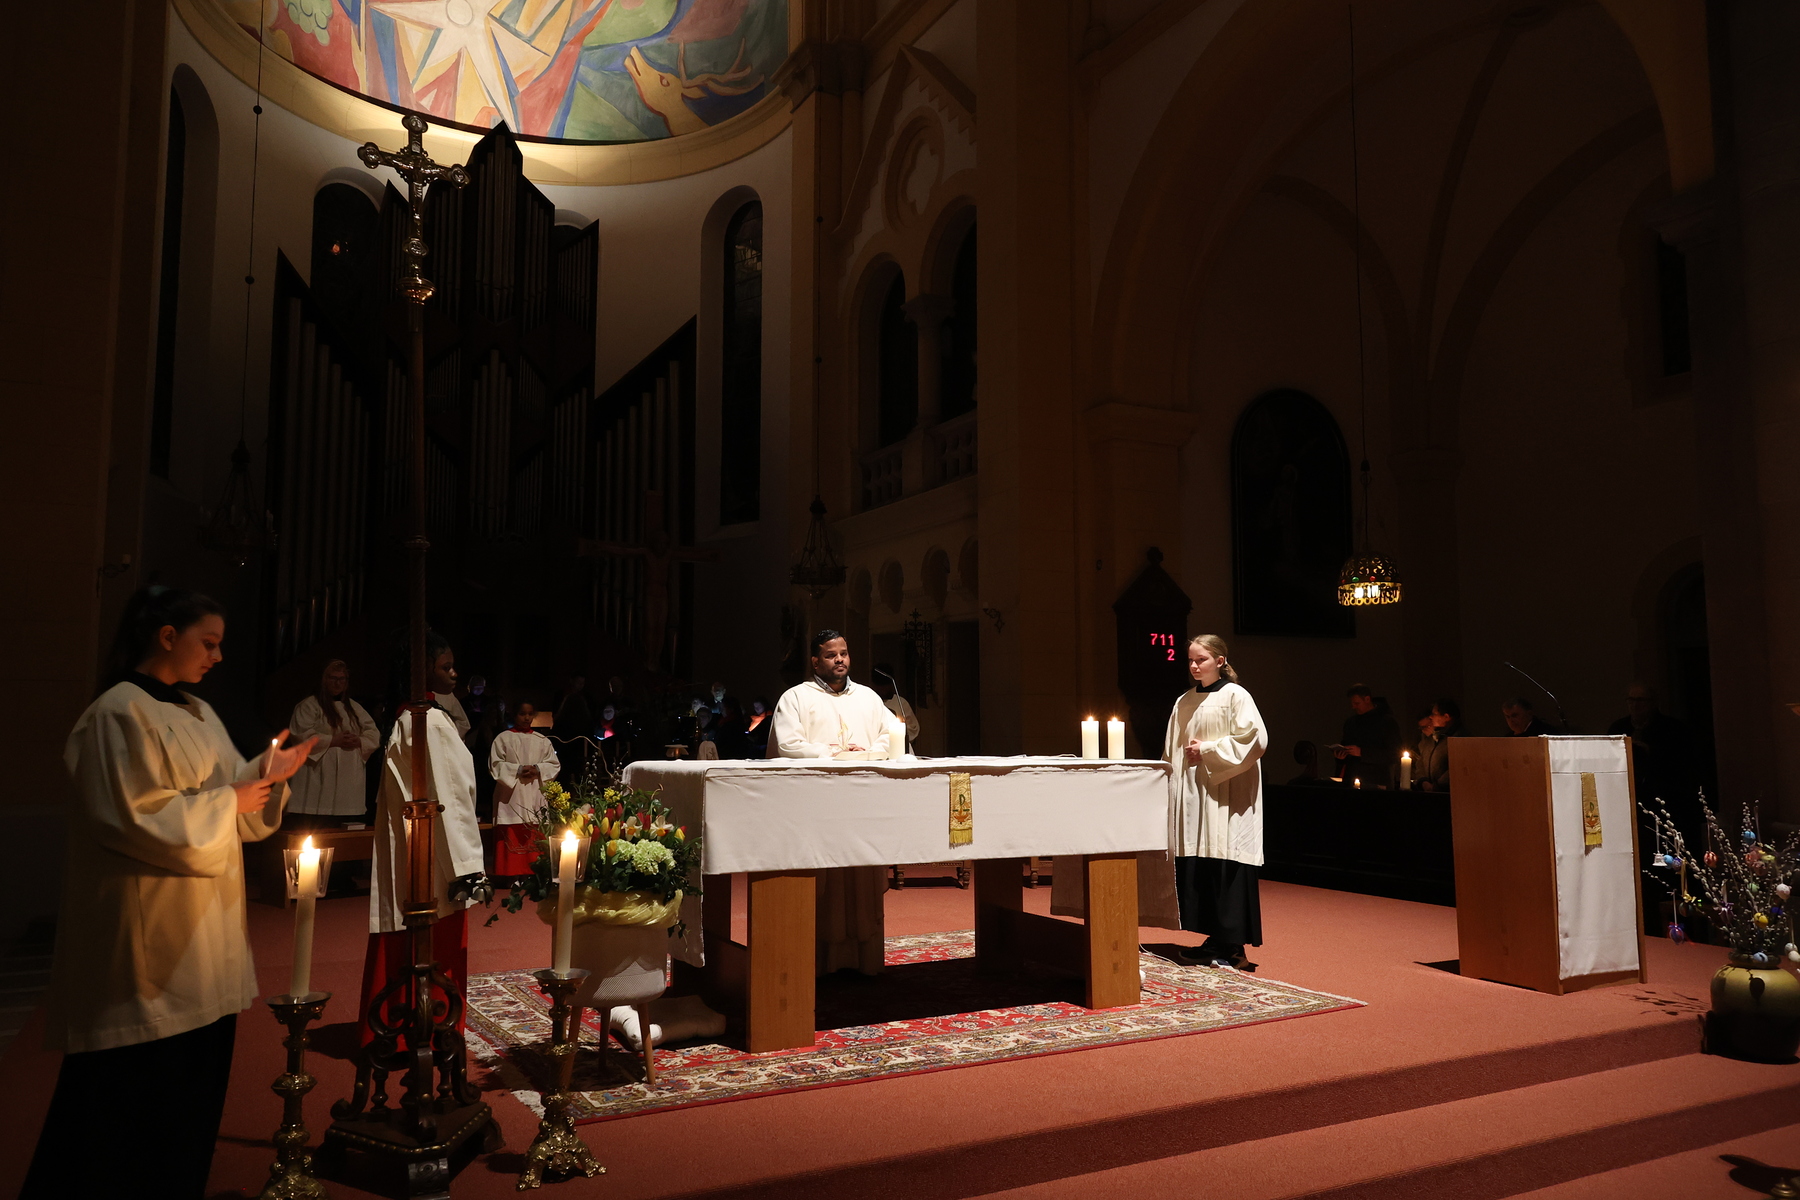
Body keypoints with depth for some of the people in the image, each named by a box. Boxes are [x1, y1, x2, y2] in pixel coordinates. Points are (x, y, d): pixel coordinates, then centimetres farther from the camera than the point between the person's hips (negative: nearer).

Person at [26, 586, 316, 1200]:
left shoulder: (199, 713, 12)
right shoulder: (121, 712, -13)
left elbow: (238, 810, 14)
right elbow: (135, 818, -19)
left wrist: (268, 774, -3)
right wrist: (226, 800, -13)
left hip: (207, 931, 8)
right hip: (148, 933, -8)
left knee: (197, 1074, 13)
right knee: (139, 1088, 0)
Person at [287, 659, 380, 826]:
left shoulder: (354, 708, 19)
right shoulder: (309, 706, 3)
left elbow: (374, 734, 15)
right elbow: (303, 736, -9)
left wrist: (359, 741, -6)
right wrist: (333, 740, -14)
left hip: (350, 779, 5)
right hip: (319, 779, -5)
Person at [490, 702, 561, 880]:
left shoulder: (542, 741, 13)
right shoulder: (503, 738, 5)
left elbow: (554, 765, 11)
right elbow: (495, 765, -1)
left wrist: (537, 769, -8)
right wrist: (517, 770, -13)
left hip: (535, 797, 2)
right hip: (511, 797, -2)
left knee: (535, 839, 0)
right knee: (512, 838, -7)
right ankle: (511, 874, -3)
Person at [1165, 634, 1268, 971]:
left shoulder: (1235, 696, -3)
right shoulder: (1184, 702, 15)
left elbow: (1255, 739, -13)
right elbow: (1171, 749, 20)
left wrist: (1207, 749, -11)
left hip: (1225, 794, -6)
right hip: (1190, 793, 6)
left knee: (1224, 865, -8)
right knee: (1196, 868, 2)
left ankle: (1229, 948, -1)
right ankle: (1219, 941, 11)